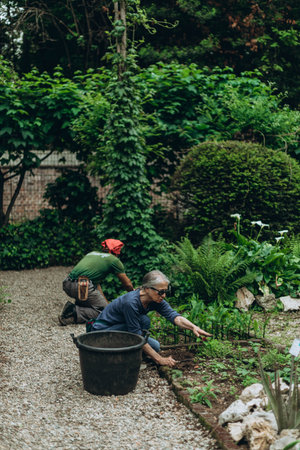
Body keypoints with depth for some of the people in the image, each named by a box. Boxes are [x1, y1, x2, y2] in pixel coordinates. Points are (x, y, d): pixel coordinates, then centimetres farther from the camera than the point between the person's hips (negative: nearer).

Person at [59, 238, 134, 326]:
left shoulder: (92, 253, 31)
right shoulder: (114, 260, 13)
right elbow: (127, 284, 22)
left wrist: (106, 302, 36)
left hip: (67, 285, 8)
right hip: (83, 286, -7)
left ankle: (79, 306, 13)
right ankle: (75, 313, -15)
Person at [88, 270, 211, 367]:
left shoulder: (156, 300, -11)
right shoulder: (131, 302, -33)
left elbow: (174, 316, -23)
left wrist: (193, 327, -42)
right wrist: (159, 359, -29)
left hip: (120, 327, 8)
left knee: (154, 347, -5)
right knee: (143, 320, -27)